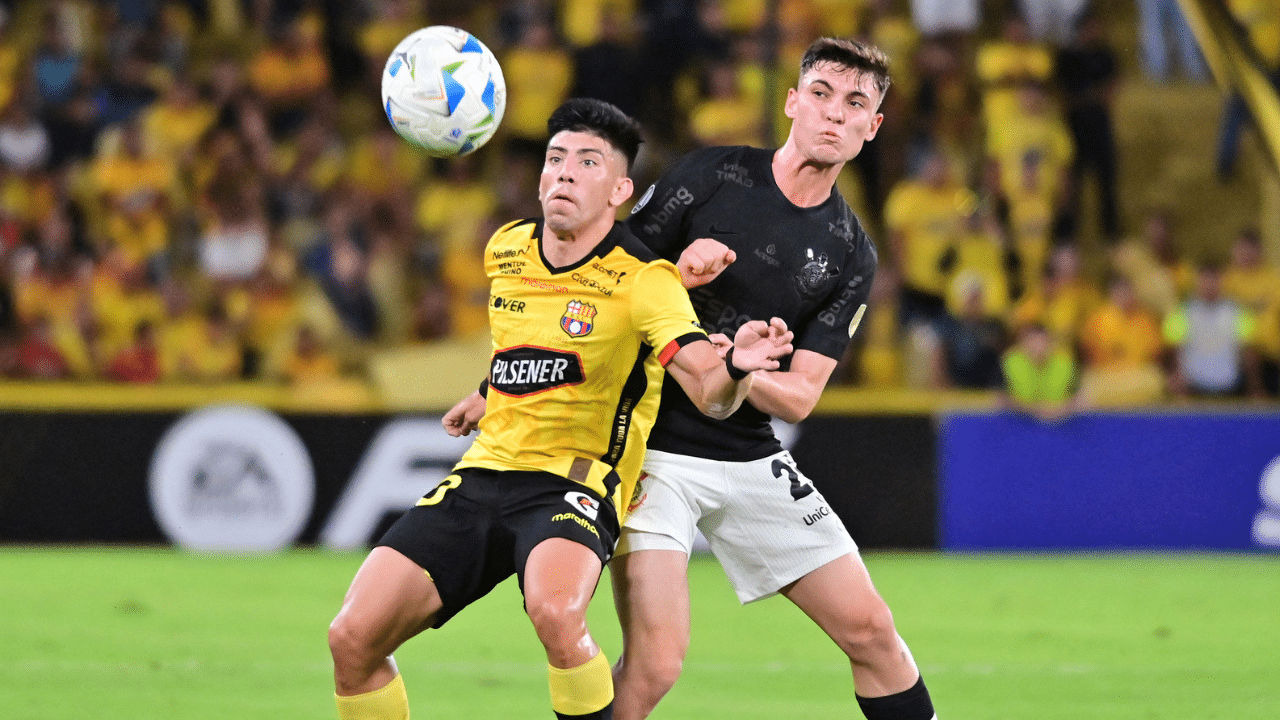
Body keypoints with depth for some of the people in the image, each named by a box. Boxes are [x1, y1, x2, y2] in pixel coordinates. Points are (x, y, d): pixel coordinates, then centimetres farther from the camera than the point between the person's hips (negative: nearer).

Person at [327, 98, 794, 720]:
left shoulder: (644, 282, -11)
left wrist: (736, 367, -44)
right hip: (482, 476, 6)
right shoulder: (506, 250, 7)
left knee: (554, 613, -38)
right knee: (353, 638, -9)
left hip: (575, 487, -6)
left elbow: (711, 395, -24)